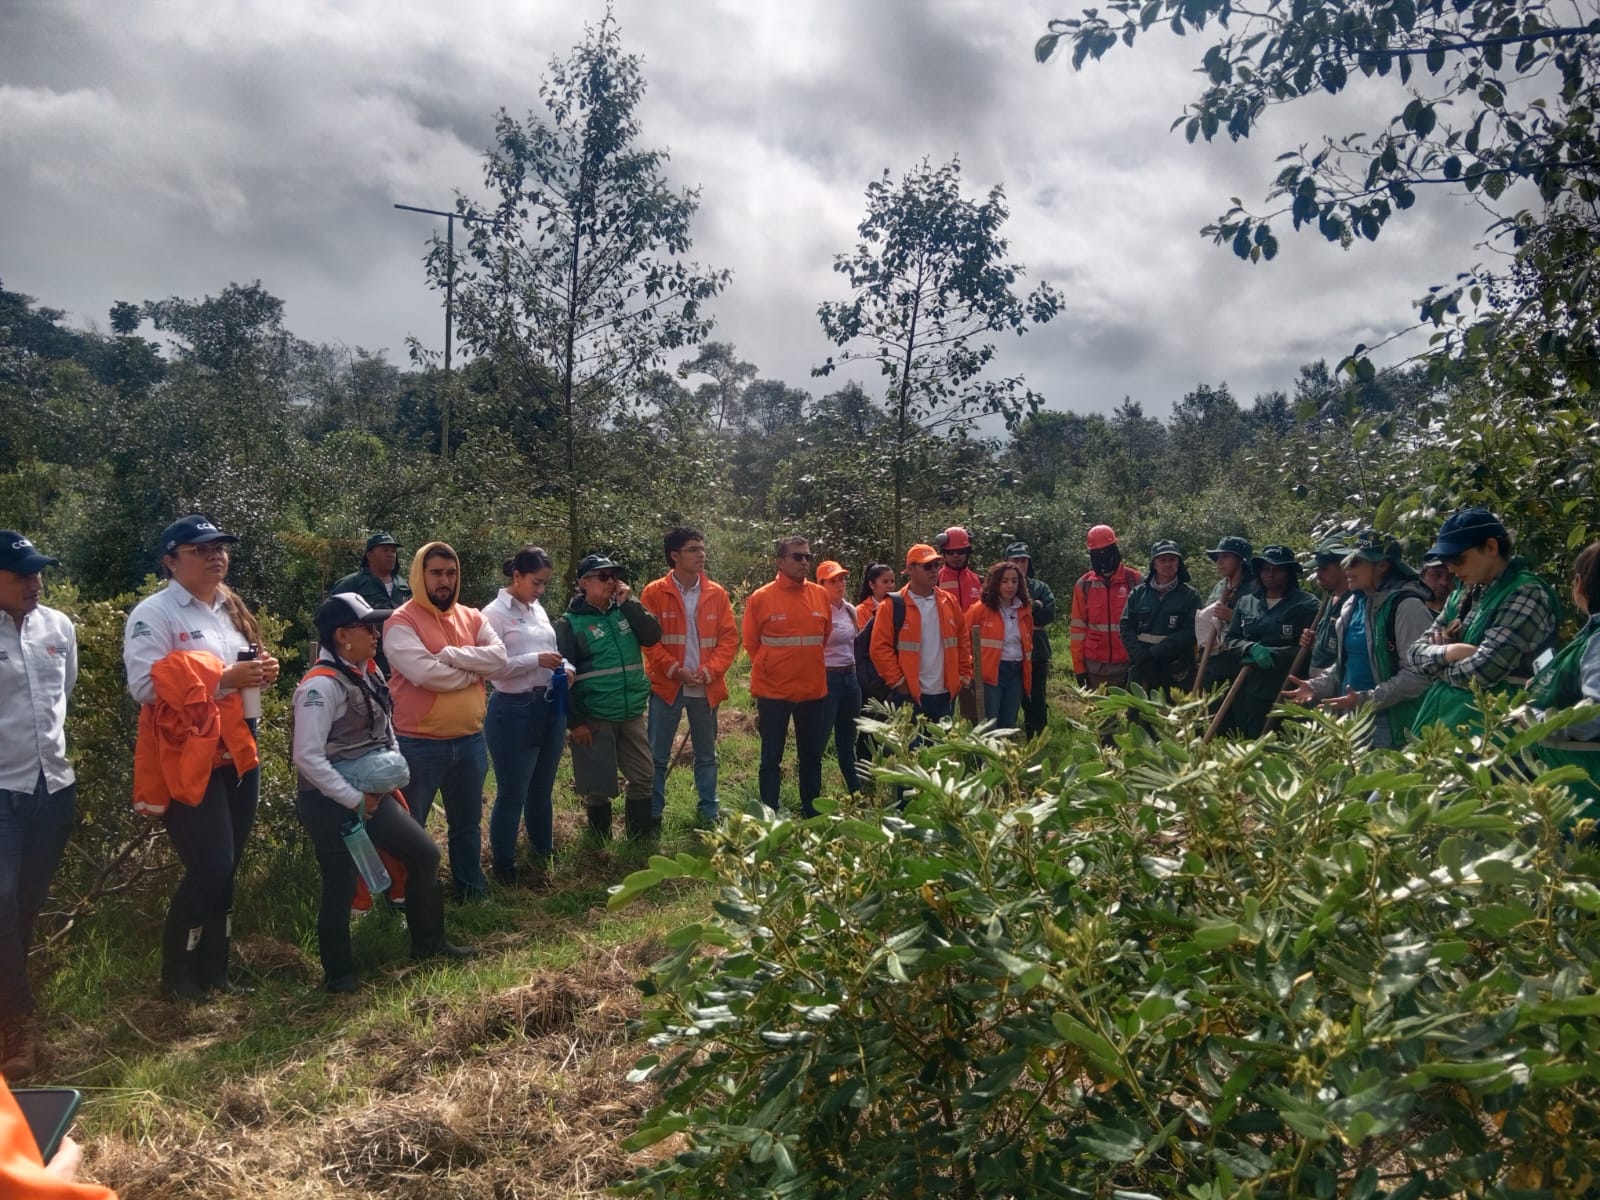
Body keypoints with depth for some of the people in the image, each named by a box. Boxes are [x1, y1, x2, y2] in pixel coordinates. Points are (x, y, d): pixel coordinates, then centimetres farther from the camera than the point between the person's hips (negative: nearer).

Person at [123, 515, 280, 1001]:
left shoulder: (231, 609, 14)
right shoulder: (153, 613, -9)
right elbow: (145, 685, -20)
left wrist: (264, 672, 2)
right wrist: (223, 678, -25)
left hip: (239, 754, 7)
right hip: (188, 760, -7)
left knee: (226, 870, 11)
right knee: (209, 869, -9)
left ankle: (213, 973, 24)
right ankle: (176, 976, 11)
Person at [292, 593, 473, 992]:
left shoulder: (369, 673, 6)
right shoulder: (321, 685, -20)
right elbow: (307, 757, -23)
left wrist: (394, 766, 1)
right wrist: (354, 800, -19)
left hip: (372, 793, 9)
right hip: (330, 802, -9)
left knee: (425, 854, 12)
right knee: (341, 886, 2)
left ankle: (428, 942, 29)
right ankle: (339, 974, 20)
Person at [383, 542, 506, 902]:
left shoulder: (472, 618, 7)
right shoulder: (402, 621, -11)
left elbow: (499, 657, -9)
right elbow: (424, 673, -25)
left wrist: (449, 655, -19)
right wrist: (473, 670, -11)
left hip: (470, 740, 5)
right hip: (420, 744, -5)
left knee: (468, 822, 20)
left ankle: (471, 887, 36)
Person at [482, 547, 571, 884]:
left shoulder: (538, 610, 13)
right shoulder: (495, 613, -9)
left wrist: (563, 666, 0)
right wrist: (537, 660, -23)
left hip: (550, 707, 7)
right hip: (513, 710, -7)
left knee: (542, 790, 18)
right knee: (512, 794, 3)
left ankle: (543, 858, 31)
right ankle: (503, 867, 17)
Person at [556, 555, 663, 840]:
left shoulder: (625, 611, 9)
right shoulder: (569, 623, -7)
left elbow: (653, 635, -4)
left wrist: (629, 602, -9)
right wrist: (574, 721, -13)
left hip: (633, 715, 5)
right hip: (594, 719, -5)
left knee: (643, 779, 11)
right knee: (599, 788, 5)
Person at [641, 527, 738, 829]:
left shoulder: (717, 593, 3)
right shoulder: (654, 593, -5)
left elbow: (729, 637, 2)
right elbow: (648, 639, -6)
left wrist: (710, 670, -10)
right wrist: (674, 670, -15)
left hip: (705, 688, 3)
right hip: (666, 686, -2)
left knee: (706, 755, 13)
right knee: (658, 756, 5)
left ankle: (709, 811, 25)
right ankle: (653, 814, 17)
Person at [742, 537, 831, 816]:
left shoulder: (820, 595, 2)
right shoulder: (760, 598, -8)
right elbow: (751, 643, 1)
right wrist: (769, 670, 5)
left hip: (813, 690, 4)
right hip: (773, 692, -4)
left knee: (812, 757, 14)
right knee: (771, 759, 5)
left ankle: (812, 814, 26)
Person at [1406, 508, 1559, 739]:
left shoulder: (1527, 594, -11)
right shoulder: (1462, 595, 12)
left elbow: (1483, 671, -21)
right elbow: (1416, 651, 10)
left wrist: (1436, 667, -2)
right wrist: (1449, 652, -11)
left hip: (1484, 730, -7)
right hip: (1439, 719, 7)